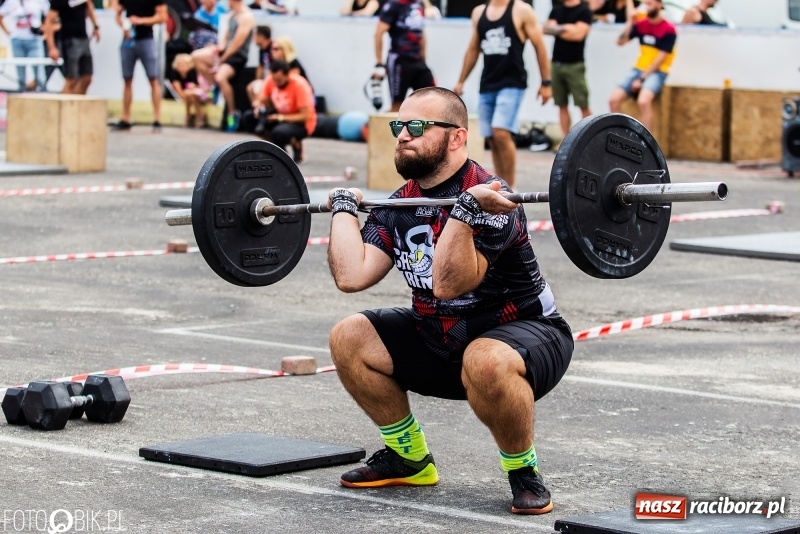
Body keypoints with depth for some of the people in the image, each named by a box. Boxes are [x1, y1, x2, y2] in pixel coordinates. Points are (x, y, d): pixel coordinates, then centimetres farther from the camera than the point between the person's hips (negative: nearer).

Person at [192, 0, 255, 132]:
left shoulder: (246, 17, -17)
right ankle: (213, 87, 10)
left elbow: (236, 44, -19)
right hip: (226, 51, 9)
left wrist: (221, 60, -14)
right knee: (196, 56, 1)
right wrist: (219, 48, -1)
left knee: (220, 77, -32)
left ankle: (233, 113, -18)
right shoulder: (233, 14, 12)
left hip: (237, 56, -9)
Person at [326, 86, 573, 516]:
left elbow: (447, 284, -36)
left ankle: (524, 473, -15)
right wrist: (344, 206, -2)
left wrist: (465, 208, -42)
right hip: (441, 339, 8)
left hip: (523, 335, -8)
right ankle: (409, 458, 12)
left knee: (485, 362, -41)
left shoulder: (488, 199, -23)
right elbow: (351, 275, -12)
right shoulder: (400, 206, 0)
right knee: (348, 339, -3)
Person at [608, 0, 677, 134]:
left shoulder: (668, 29, -9)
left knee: (643, 101, -33)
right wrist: (630, 22, -8)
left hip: (657, 72, -6)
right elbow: (620, 42, 3)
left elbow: (660, 59, -12)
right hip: (638, 69, 6)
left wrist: (642, 79, -16)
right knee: (614, 99, -14)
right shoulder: (641, 23, 6)